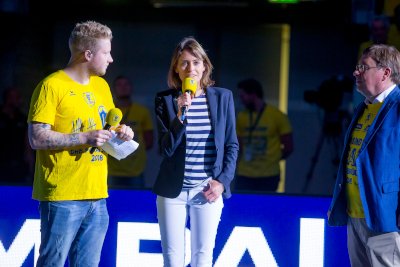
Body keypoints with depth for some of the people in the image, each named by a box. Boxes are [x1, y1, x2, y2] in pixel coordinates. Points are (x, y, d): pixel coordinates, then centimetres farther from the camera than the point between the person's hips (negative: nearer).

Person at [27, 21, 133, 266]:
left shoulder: (101, 86, 16)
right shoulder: (52, 86, -8)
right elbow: (37, 138, -15)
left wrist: (121, 133, 5)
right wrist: (85, 138, -20)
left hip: (97, 196, 7)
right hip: (62, 196, -7)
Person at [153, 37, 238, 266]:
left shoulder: (222, 97, 4)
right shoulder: (165, 100, 1)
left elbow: (232, 145, 8)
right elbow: (166, 149, -5)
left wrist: (223, 181, -4)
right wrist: (180, 115, -19)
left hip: (208, 190, 0)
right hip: (173, 189, 0)